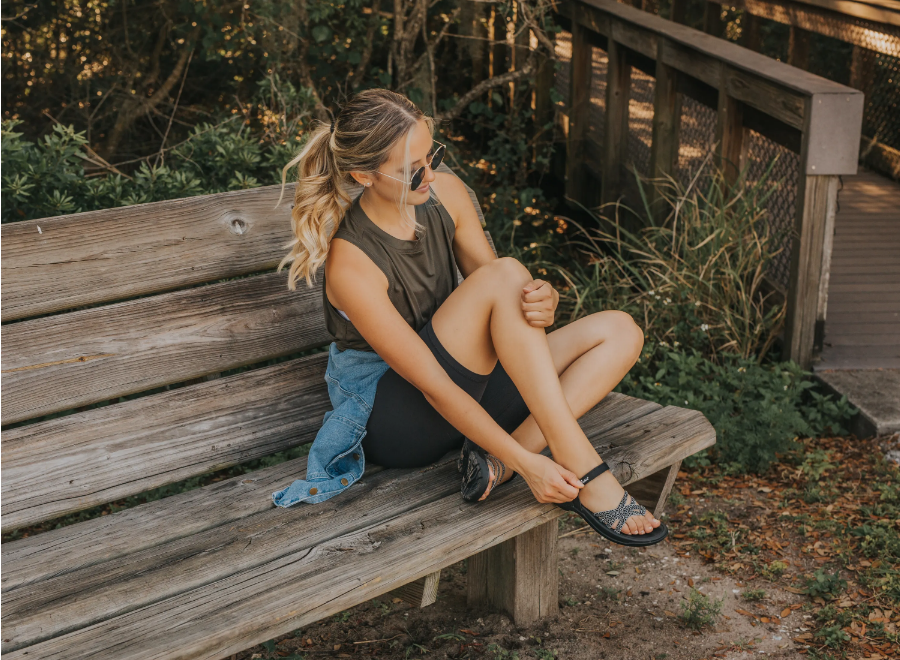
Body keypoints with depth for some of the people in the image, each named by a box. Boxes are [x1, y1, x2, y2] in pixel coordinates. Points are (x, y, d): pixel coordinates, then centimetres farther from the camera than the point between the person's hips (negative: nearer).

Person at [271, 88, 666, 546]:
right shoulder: (350, 264, -24)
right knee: (505, 272, -29)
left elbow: (504, 303, 1)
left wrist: (543, 301, -25)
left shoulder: (446, 193, -4)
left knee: (619, 332, -8)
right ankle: (584, 476, -28)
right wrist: (529, 466, -28)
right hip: (390, 419, -7)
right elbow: (432, 385, -25)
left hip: (465, 385, 7)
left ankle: (496, 459, -21)